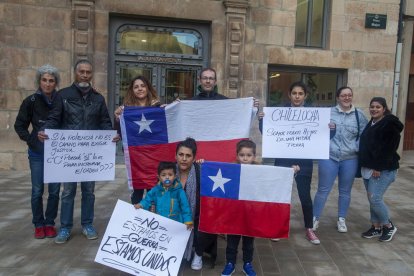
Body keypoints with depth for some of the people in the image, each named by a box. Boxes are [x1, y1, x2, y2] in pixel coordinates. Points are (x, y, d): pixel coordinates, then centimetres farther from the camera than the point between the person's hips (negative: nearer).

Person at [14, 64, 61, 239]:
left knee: (54, 190, 6)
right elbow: (19, 125, 6)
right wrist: (30, 140, -5)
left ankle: (50, 223, 22)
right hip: (37, 153, 0)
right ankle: (38, 224, 21)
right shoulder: (31, 101, -2)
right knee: (37, 190, 5)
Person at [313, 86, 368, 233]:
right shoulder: (328, 112, 1)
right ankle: (315, 218, 18)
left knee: (345, 191, 14)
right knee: (323, 190, 3)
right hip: (329, 157, -2)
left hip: (350, 159, 2)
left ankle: (341, 219, 30)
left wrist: (356, 148, -12)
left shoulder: (359, 115, 4)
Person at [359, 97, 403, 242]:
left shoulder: (390, 124, -11)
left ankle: (389, 226, 11)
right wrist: (365, 165, 11)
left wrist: (378, 168, -21)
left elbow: (389, 148, -18)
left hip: (383, 169, -8)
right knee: (372, 199, 10)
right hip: (368, 168, 8)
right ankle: (376, 227, 22)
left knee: (374, 198, -10)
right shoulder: (370, 124, 15)